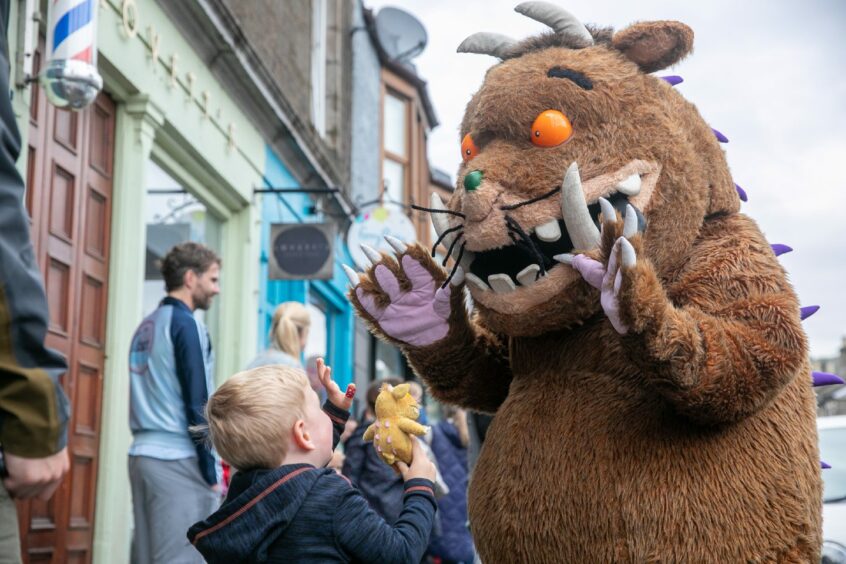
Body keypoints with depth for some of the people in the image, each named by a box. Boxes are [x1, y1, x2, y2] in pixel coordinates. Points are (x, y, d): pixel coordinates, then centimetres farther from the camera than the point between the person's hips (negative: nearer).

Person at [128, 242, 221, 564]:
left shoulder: (146, 326, 16)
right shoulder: (185, 323, -8)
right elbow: (196, 406, -13)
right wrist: (212, 473, -10)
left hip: (143, 454, 8)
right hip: (179, 459, -8)